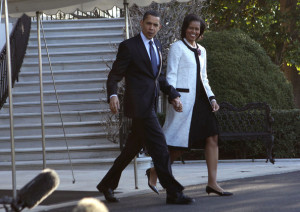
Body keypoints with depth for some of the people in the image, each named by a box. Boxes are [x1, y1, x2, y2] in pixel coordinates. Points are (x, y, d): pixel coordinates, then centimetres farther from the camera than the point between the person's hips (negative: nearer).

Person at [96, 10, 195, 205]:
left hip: (150, 105, 8)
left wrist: (173, 95, 13)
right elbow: (114, 75, -8)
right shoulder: (129, 46, -7)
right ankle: (173, 193, -10)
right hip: (139, 104, -8)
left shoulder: (157, 46, 17)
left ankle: (107, 184, 26)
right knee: (159, 147, -11)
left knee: (132, 148, 13)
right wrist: (113, 95, -25)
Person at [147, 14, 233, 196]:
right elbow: (171, 75, -7)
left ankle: (212, 183, -5)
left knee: (212, 137, -4)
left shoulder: (201, 51, 19)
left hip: (200, 99, 7)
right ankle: (154, 171, 13)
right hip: (184, 99, -7)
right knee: (179, 145, -7)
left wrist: (211, 98, 11)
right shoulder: (177, 47, -1)